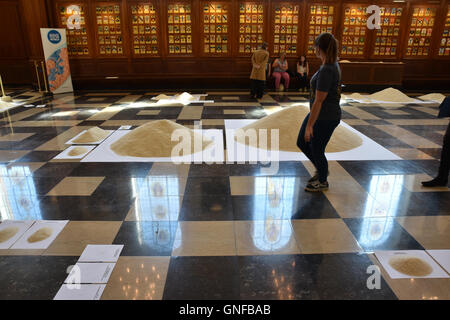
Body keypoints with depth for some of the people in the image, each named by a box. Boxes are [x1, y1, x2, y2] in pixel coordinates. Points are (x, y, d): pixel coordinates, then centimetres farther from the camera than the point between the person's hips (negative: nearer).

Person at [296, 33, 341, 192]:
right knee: (302, 143, 18)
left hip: (325, 119, -9)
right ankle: (321, 169, 39)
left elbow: (318, 101, -24)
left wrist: (309, 126, -19)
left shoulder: (326, 71, -26)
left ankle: (322, 182, 32)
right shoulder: (333, 65, 5)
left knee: (316, 150, 8)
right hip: (318, 114, 9)